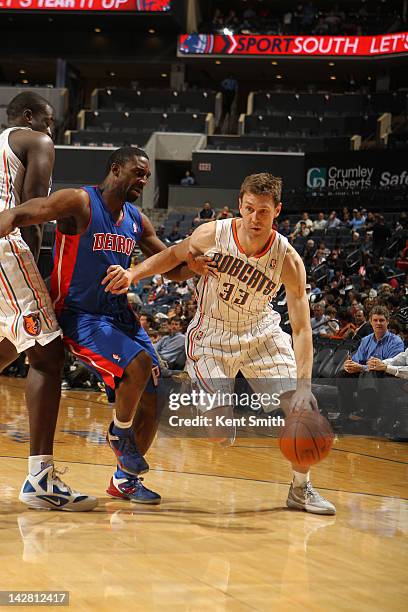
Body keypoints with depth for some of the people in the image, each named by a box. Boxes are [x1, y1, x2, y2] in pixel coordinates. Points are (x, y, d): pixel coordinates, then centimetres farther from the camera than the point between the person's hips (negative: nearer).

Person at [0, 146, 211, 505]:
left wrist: (195, 265, -8)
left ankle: (125, 478, 22)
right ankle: (120, 434, -2)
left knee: (152, 401, 3)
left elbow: (174, 270, 15)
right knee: (138, 363, -30)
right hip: (80, 316, -8)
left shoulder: (137, 220, 10)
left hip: (119, 314, 8)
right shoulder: (80, 203, -11)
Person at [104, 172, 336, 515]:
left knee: (303, 407, -7)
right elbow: (175, 255, 3)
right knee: (221, 430, -17)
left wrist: (304, 386, -35)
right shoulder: (213, 234, -21)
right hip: (212, 336, -2)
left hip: (261, 333, 2)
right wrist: (134, 273, -13)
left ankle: (301, 489, 13)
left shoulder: (288, 261, -23)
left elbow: (302, 328, -24)